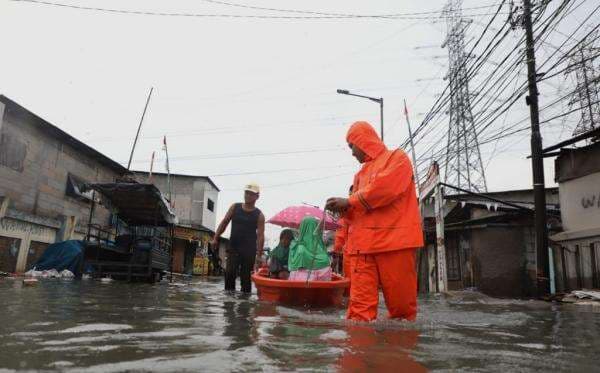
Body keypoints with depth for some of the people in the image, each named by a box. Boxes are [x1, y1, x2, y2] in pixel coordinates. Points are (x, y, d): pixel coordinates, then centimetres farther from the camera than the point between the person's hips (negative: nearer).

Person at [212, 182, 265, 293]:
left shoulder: (259, 215, -1)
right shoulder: (234, 207, 7)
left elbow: (260, 236, -4)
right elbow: (224, 223, 10)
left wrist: (259, 254, -10)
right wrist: (215, 238, 2)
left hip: (249, 250, -1)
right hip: (233, 248, 2)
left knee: (246, 277, 3)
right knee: (229, 273, -11)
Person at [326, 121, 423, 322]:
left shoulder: (397, 158, 8)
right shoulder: (361, 174, 26)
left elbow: (385, 187, -11)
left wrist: (349, 201, -7)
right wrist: (344, 209, 2)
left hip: (394, 240, -5)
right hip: (363, 243, 6)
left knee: (401, 302, 1)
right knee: (360, 304, -5)